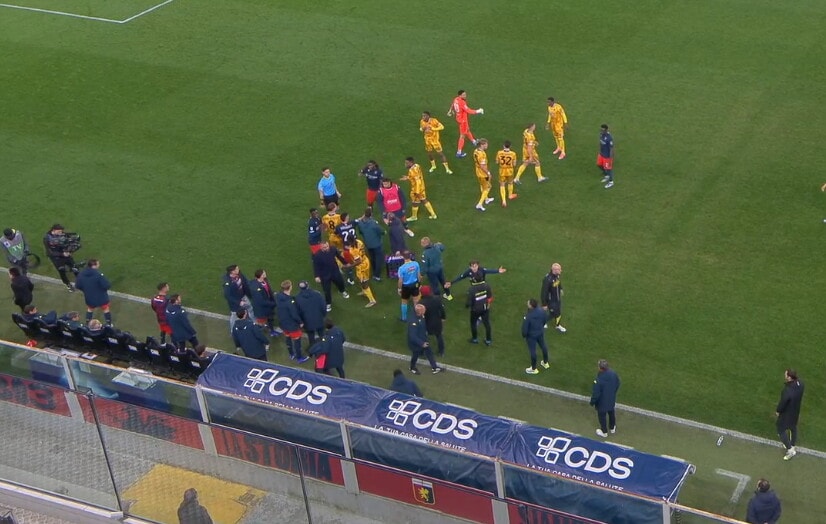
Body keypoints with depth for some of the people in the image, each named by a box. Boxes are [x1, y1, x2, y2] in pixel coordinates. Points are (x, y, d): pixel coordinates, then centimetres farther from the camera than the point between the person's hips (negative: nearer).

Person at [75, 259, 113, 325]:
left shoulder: (81, 274, -13)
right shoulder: (98, 274, -30)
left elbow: (77, 285, -3)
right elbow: (106, 285, -28)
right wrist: (109, 285, -3)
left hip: (89, 297, 4)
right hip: (101, 296, -4)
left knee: (90, 309, 30)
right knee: (106, 308, 20)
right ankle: (109, 324, 31)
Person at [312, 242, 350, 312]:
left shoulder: (333, 249, -18)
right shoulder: (317, 255, -28)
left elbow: (339, 256, 1)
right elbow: (315, 266, -17)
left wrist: (345, 263, 15)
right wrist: (317, 276, -19)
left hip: (335, 272, 4)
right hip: (325, 276, -4)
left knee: (340, 283, 30)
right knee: (327, 290, 6)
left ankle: (342, 292, 66)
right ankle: (328, 304, 32)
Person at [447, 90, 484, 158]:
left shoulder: (456, 99, -4)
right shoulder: (462, 102, -31)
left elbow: (452, 105, 16)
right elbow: (468, 111, -30)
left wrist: (450, 111, 36)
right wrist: (477, 111, -20)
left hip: (459, 118, 10)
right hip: (463, 120, -10)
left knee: (467, 130, 32)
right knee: (462, 136, 0)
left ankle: (474, 142, 56)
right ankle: (459, 153, 4)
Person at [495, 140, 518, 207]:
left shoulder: (499, 153, -15)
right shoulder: (513, 154, -17)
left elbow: (497, 162, -5)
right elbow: (514, 164, -10)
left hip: (502, 171, 0)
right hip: (510, 171, 0)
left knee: (502, 185, 10)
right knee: (510, 183, 26)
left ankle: (504, 200, -2)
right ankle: (510, 195, 49)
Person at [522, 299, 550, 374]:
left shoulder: (528, 316, -36)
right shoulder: (542, 311, -19)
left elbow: (525, 328, -24)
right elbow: (545, 319, 1)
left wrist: (524, 335, -3)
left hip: (531, 335, -6)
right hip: (541, 333, 6)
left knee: (532, 351, 13)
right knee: (543, 346, 27)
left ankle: (534, 369, 31)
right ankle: (545, 363, 50)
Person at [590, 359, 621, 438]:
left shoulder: (598, 380, -40)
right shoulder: (613, 373, -22)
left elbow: (596, 393, -27)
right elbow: (618, 384, -2)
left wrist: (592, 402, -7)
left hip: (602, 402, -5)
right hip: (612, 400, 5)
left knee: (602, 416, 21)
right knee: (611, 413, 30)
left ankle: (604, 432, 43)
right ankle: (612, 428, 53)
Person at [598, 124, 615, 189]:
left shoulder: (609, 138, -32)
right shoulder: (601, 134, -9)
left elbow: (611, 149, -25)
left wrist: (610, 159, -20)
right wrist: (599, 151, 19)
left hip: (607, 156, -8)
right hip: (601, 154, 8)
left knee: (608, 168, 10)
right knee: (599, 165, 24)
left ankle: (611, 182, 34)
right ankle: (607, 176, 49)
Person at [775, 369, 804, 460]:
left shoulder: (787, 391, -41)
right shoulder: (800, 383, -19)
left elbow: (782, 403, -25)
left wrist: (777, 411, -6)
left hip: (787, 413, -7)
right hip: (796, 411, 7)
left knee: (781, 430, 16)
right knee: (793, 427, 28)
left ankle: (790, 450, 23)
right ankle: (792, 446, 49)